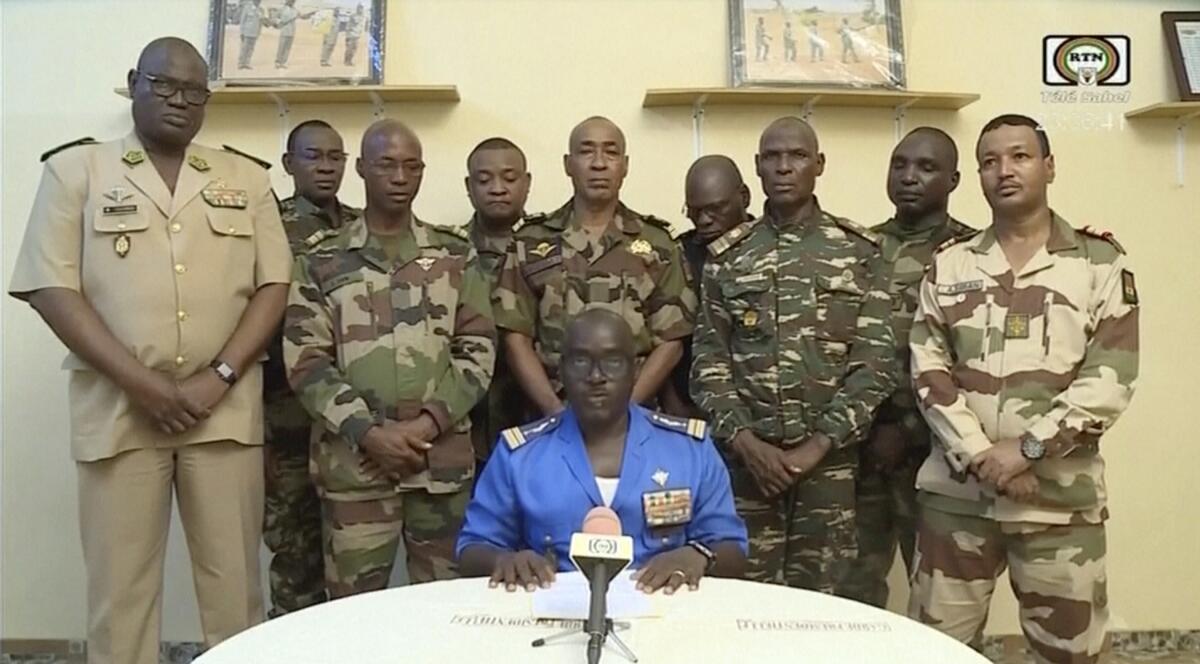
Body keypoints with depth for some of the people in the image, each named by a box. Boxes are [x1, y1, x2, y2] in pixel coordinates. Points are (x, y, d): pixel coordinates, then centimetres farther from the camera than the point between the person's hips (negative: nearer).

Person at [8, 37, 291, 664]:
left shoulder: (246, 179, 11)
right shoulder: (75, 169, 5)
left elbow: (272, 285, 6)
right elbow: (52, 289, -2)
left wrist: (219, 376, -8)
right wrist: (142, 383, -12)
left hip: (225, 409, 1)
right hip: (119, 408, -1)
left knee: (234, 580, 5)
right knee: (119, 586, 6)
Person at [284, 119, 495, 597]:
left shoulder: (456, 256, 8)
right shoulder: (322, 263, 5)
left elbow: (478, 349, 3)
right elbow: (305, 361, -1)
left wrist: (429, 421, -10)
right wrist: (367, 431, -12)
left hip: (443, 458, 1)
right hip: (354, 461, -1)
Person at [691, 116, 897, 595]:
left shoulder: (859, 251, 2)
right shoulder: (726, 257, 7)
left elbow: (876, 361, -4)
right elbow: (708, 359, 3)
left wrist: (817, 446, -11)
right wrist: (744, 440, -10)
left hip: (829, 458, -1)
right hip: (745, 457, 1)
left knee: (823, 595, 7)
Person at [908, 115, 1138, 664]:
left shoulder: (1101, 262, 2)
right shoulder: (949, 266, 7)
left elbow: (1110, 379, -7)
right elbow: (928, 371, -1)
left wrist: (1027, 448, -16)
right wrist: (981, 457, -12)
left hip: (1061, 498, -1)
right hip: (957, 492, 2)